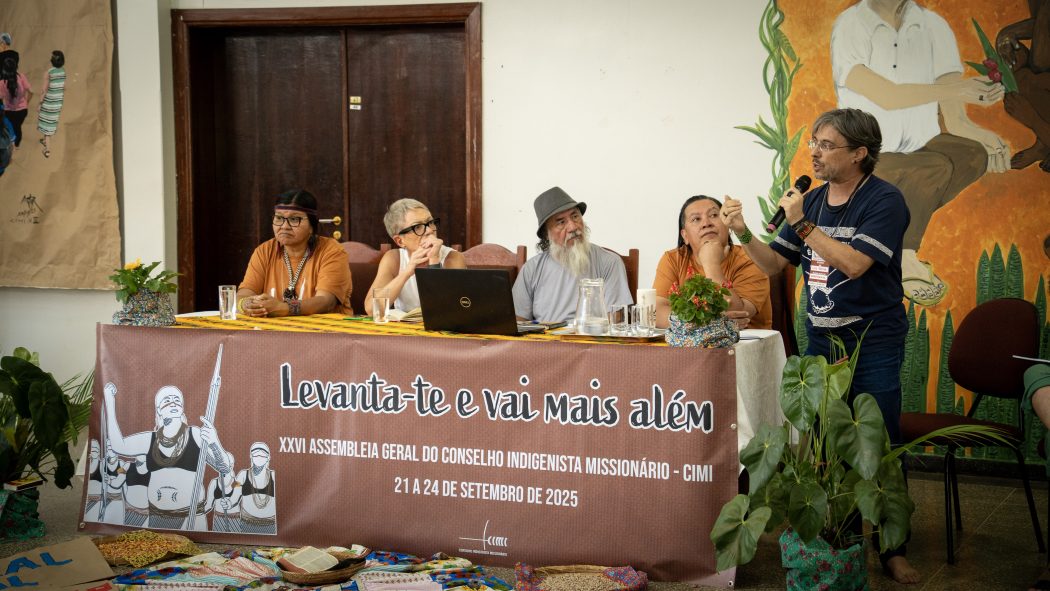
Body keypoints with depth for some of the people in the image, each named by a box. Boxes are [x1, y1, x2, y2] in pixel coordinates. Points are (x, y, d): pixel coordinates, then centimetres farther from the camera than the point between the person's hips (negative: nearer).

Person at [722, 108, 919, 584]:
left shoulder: (884, 201, -12)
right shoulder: (812, 201, 6)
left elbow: (853, 263, -24)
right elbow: (774, 264, 9)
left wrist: (802, 224, -20)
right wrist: (743, 234, -8)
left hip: (873, 346, -5)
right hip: (820, 341, 6)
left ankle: (892, 548, 9)